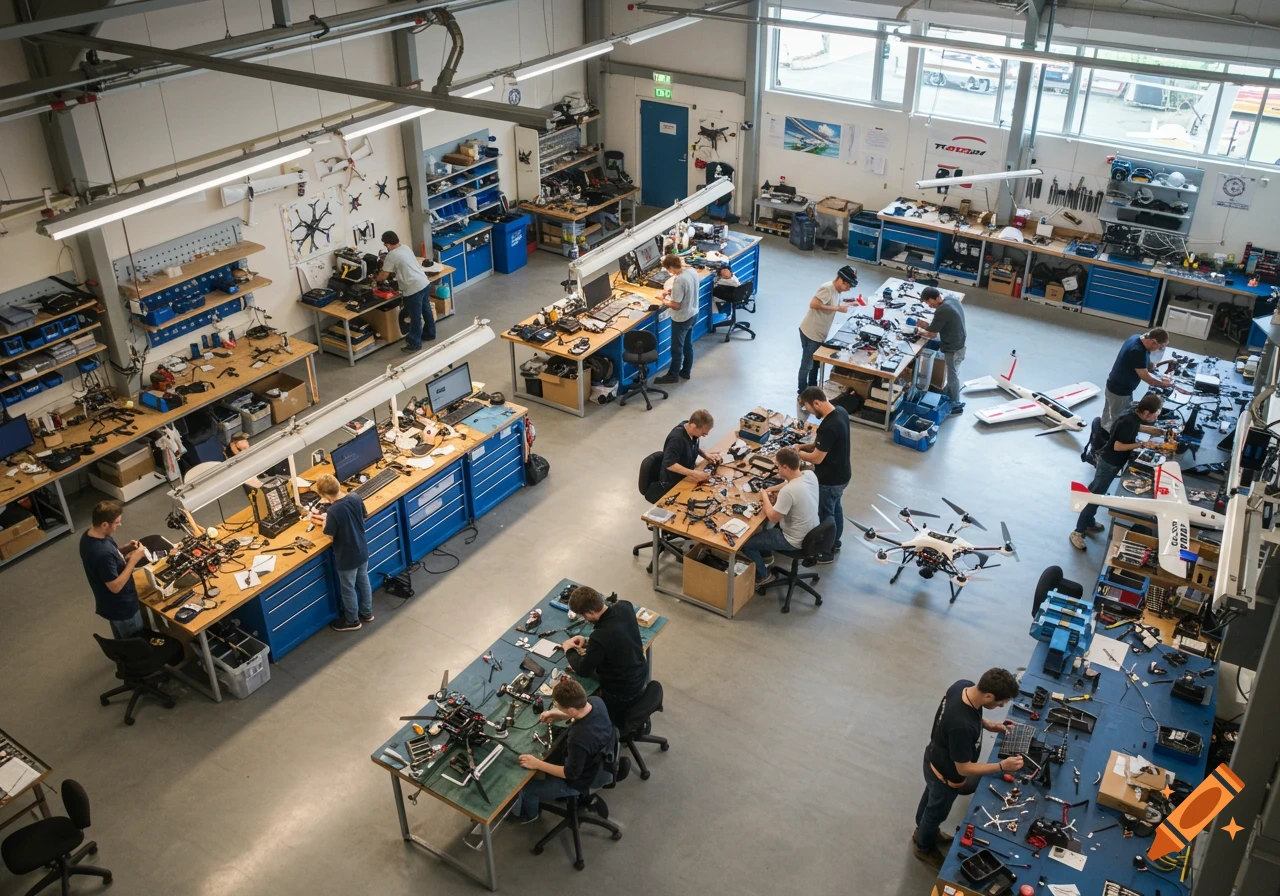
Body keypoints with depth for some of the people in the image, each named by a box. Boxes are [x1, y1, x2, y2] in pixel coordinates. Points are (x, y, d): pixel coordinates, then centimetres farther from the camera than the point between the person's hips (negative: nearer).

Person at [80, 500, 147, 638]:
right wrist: (133, 560, -26)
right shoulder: (103, 552, -38)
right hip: (122, 608, -9)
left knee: (123, 644, 30)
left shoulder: (88, 535, -8)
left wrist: (124, 550, -4)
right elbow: (115, 586, -29)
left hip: (110, 605, 9)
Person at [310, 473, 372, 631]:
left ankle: (352, 621, 37)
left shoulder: (333, 511, -32)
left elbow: (330, 534, -18)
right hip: (362, 551, 6)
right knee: (363, 581, 27)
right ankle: (366, 613, 47)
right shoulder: (356, 498, -13)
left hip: (347, 558, -6)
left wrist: (324, 521, 2)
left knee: (348, 589, 17)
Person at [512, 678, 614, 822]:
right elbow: (581, 714, 3)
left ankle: (529, 813, 43)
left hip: (576, 781, -7)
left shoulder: (579, 739, -44)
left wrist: (537, 764, -21)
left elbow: (570, 774, -27)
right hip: (592, 763, 7)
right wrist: (555, 715, -9)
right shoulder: (596, 701, -22)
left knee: (525, 785, 11)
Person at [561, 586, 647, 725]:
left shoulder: (600, 637, -36)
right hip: (640, 674, 7)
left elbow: (583, 670, -16)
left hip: (622, 691, -7)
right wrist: (588, 642, 3)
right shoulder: (625, 606, -16)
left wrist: (568, 649, 1)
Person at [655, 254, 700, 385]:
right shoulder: (693, 271, -6)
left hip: (681, 319, -8)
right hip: (693, 314, 8)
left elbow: (675, 305, -25)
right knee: (688, 344, 22)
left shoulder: (679, 281, -31)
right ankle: (686, 371, 37)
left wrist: (664, 301, -8)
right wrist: (673, 291, 5)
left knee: (677, 348, 10)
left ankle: (673, 375, 25)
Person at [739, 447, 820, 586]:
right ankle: (765, 556, 42)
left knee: (745, 544, 0)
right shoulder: (810, 475, -10)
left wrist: (764, 496, -8)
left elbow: (772, 517, -23)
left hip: (795, 541, -9)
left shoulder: (788, 491, -35)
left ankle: (763, 575, 20)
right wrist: (770, 490, 1)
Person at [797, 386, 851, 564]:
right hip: (842, 474, 9)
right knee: (836, 507, 27)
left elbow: (817, 458, -26)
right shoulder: (841, 412, -5)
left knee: (826, 514, 11)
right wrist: (805, 447, 1)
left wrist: (796, 453, -10)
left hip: (830, 479, -9)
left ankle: (827, 552, 30)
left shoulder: (828, 427, -35)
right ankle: (835, 543, 47)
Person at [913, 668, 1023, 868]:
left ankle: (922, 831, 61)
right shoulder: (962, 726, -46)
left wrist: (989, 725, -6)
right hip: (946, 773, -7)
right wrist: (1002, 766, -26)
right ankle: (925, 848, 51)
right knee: (937, 811, 23)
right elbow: (963, 768, -30)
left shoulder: (964, 686, -22)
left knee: (930, 797, 33)